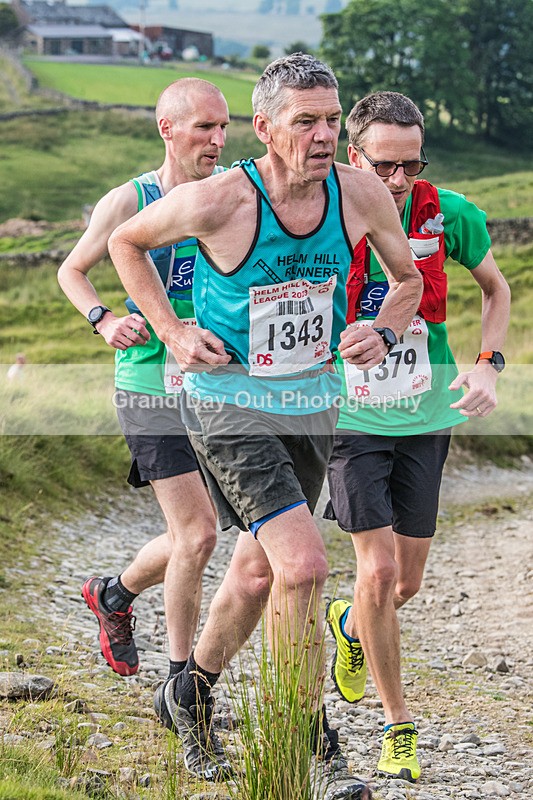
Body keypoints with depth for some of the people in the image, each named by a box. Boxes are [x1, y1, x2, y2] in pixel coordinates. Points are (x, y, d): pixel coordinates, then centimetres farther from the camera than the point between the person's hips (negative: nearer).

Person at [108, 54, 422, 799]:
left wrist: (382, 331, -10)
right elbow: (126, 242, -1)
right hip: (228, 402, -5)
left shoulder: (360, 194, -9)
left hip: (311, 405, 6)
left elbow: (408, 279, 10)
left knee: (260, 570, 18)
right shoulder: (219, 200, -21)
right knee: (303, 563, -19)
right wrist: (172, 331, -8)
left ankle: (190, 692, 43)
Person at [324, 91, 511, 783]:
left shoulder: (448, 214, -10)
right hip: (352, 418, -2)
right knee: (378, 570, -11)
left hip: (426, 417, 2)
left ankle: (350, 625, 46)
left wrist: (488, 364, -6)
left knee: (407, 583, 9)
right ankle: (398, 723, 7)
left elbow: (496, 288, 8)